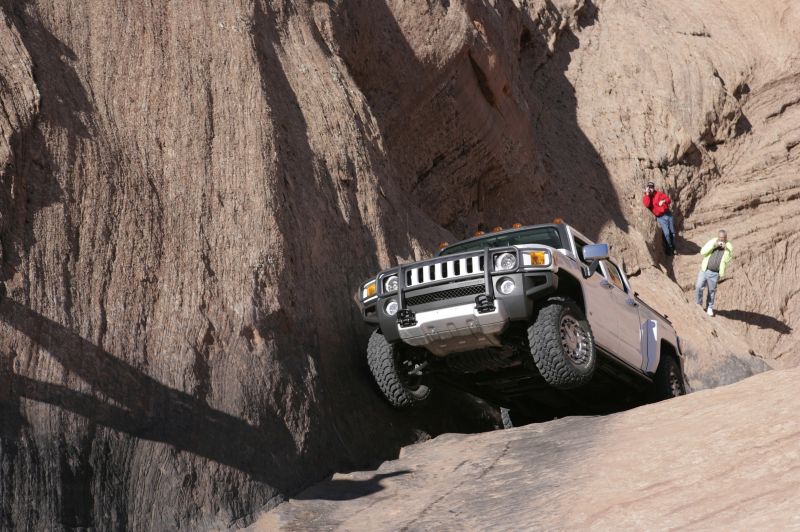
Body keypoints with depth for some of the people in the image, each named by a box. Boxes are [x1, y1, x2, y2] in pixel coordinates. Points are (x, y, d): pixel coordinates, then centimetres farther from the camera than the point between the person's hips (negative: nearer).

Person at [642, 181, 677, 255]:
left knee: (672, 232, 7)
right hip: (660, 217, -3)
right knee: (666, 233, -13)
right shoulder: (646, 197, 0)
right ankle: (669, 249, 2)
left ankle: (673, 248, 21)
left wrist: (664, 201, -21)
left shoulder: (659, 193, 5)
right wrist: (647, 194, -20)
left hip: (668, 214, 3)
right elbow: (647, 205, -21)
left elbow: (668, 199, 1)